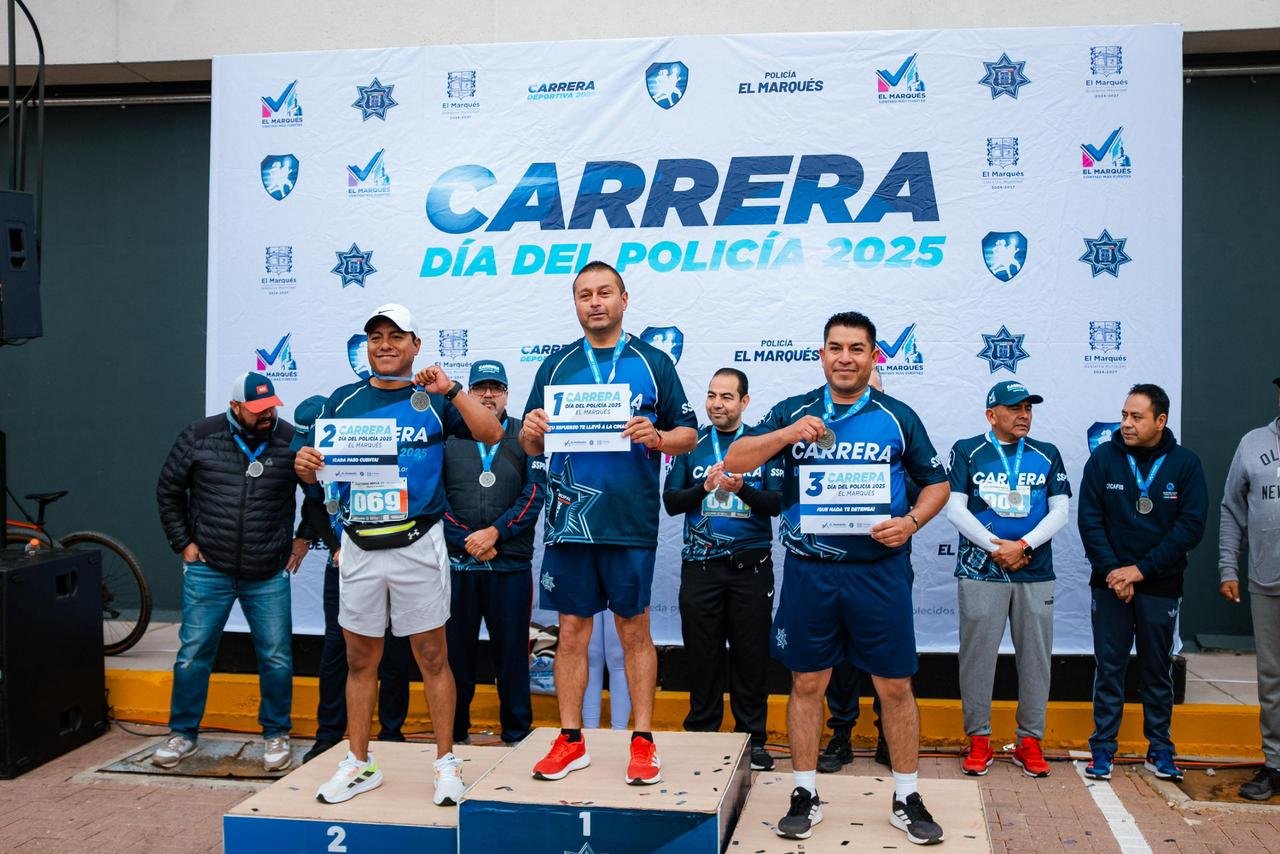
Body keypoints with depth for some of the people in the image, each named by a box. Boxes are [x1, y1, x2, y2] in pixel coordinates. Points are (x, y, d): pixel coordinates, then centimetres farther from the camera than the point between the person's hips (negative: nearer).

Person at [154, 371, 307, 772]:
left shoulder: (290, 439, -4)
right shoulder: (199, 437, -4)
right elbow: (168, 490, 8)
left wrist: (304, 538, 8)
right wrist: (183, 543, 4)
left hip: (269, 575, 0)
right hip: (208, 571, 0)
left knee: (277, 659, 3)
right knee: (193, 654, 7)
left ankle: (276, 735, 21)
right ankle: (182, 733, 25)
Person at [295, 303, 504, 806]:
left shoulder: (433, 400, 0)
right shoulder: (343, 401, 9)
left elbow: (492, 434, -12)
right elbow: (321, 467, 11)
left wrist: (451, 390, -22)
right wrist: (304, 466, -11)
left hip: (417, 544, -3)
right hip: (359, 548, 3)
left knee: (431, 656, 3)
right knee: (360, 660, 10)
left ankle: (446, 762, 14)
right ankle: (359, 764, 23)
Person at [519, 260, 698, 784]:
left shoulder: (653, 362, 4)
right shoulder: (556, 364, 10)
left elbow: (689, 433, 5)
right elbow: (530, 446, 11)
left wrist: (656, 437, -15)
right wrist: (531, 431, -12)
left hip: (631, 523, -2)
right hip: (568, 520, 2)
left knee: (635, 630, 5)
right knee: (572, 630, 7)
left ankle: (643, 741, 14)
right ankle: (570, 741, 18)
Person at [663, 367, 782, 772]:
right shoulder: (691, 444, 6)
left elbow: (777, 503, -5)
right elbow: (670, 502, 0)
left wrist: (742, 489, -22)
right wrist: (704, 488, -17)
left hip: (751, 567, -1)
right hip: (700, 567, 1)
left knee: (751, 655, 5)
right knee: (702, 655, 7)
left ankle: (753, 738, 16)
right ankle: (701, 734, 19)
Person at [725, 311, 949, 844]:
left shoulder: (898, 417, 4)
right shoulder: (793, 412, 3)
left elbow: (936, 482, 11)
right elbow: (735, 461, -5)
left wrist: (911, 522, -8)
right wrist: (786, 434, -20)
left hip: (879, 570, 0)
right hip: (809, 571, 0)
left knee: (895, 685, 5)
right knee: (807, 683, 8)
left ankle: (906, 799, 21)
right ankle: (805, 795, 22)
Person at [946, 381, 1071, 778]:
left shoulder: (1047, 455, 10)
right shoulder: (967, 451, 4)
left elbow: (1060, 510, 4)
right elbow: (955, 508, -3)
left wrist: (1022, 545, -10)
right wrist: (995, 547, -12)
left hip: (1036, 573, 2)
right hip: (980, 571, -2)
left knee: (1035, 657, 6)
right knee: (978, 655, 1)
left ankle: (1030, 741, 17)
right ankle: (979, 740, 12)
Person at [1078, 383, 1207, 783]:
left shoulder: (1185, 464, -3)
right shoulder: (1103, 458, -3)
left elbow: (1191, 526, -8)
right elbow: (1089, 520, -5)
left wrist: (1141, 569, -14)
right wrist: (1111, 571, -15)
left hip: (1160, 587, 0)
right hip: (1110, 584, 0)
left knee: (1158, 670, 11)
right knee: (1109, 667, 5)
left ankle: (1160, 749, 22)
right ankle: (1103, 749, 13)